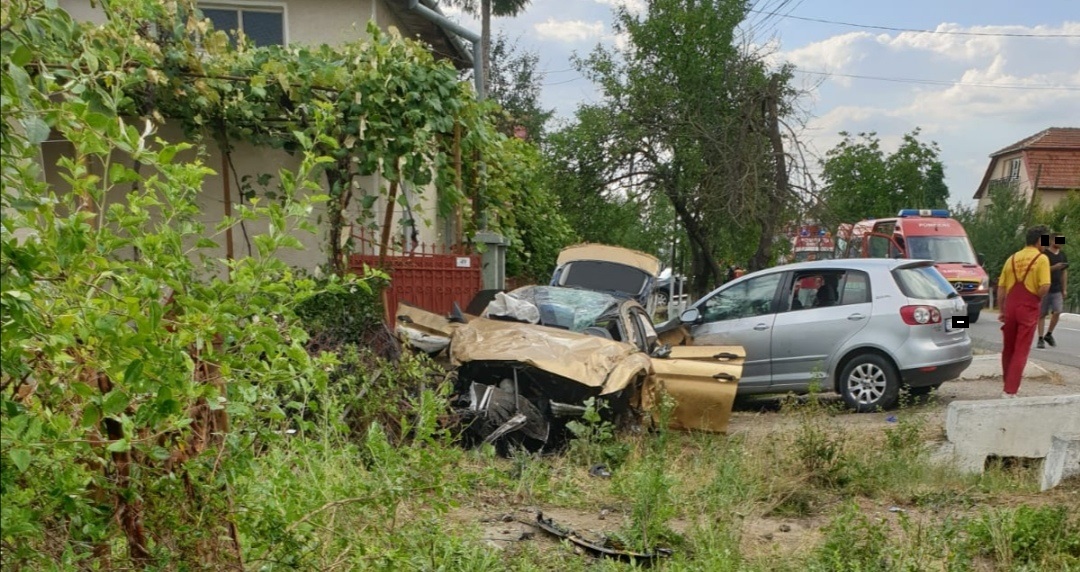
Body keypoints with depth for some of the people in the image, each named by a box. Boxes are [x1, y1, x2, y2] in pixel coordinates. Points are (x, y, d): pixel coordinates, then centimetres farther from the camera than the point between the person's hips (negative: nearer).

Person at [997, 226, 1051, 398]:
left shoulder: (1012, 258, 10)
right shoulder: (1041, 259, -5)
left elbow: (1001, 288, 9)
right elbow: (1045, 286, -18)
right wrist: (1036, 298, 2)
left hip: (1010, 307, 5)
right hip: (1028, 309, -4)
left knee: (1008, 348, 16)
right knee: (1021, 351, -1)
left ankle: (1009, 385, 30)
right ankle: (1010, 390, -5)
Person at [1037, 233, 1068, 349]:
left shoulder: (1062, 255, 12)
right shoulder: (1044, 254, -4)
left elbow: (1064, 272, 16)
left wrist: (1065, 289, 13)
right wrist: (1054, 267, -23)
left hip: (1057, 289, 4)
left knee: (1057, 312, -8)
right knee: (1042, 314, 1)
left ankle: (1049, 334, 11)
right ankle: (1041, 339, 5)